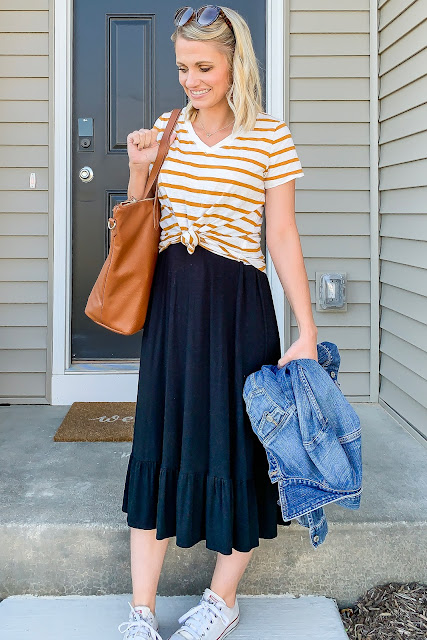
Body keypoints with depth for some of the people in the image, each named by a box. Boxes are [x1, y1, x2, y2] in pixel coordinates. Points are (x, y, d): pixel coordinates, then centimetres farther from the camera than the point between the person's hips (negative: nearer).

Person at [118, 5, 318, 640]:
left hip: (237, 303, -4)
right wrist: (138, 170, -3)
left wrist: (307, 330, -8)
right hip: (170, 300, 4)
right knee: (158, 442, 6)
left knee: (235, 443, 4)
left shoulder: (270, 137, -4)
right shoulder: (167, 129, 8)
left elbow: (282, 237, -4)